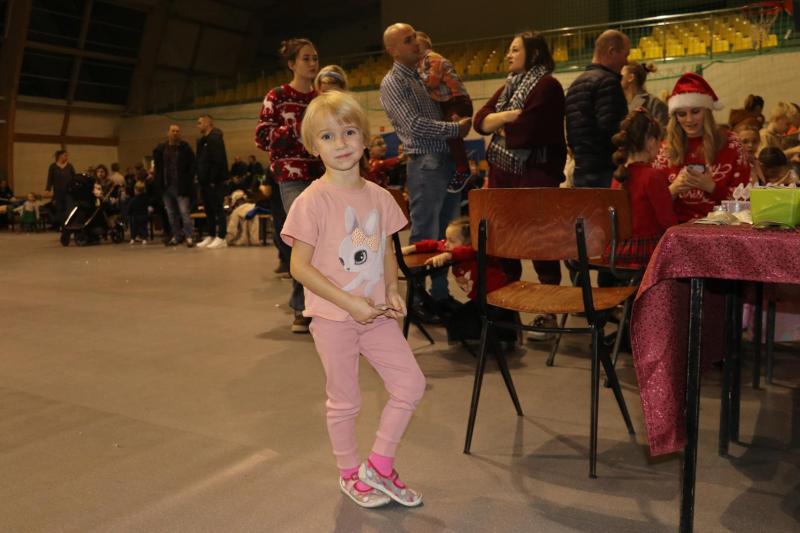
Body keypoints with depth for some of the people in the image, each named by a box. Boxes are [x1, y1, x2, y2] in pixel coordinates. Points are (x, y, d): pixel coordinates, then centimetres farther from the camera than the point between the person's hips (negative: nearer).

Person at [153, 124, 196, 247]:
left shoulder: (185, 148, -2)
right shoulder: (160, 149, 9)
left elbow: (192, 166, -4)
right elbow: (157, 166, 15)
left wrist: (188, 181, -12)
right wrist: (158, 183, 3)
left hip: (181, 186, -5)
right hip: (166, 186, 5)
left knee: (185, 212, -6)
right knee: (171, 214, 11)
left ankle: (189, 237, -3)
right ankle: (176, 236, 19)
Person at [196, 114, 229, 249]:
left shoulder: (215, 138, -11)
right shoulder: (201, 140, 18)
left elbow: (219, 161, -19)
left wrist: (214, 179, -22)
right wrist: (200, 177, 12)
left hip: (214, 181, -9)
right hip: (205, 181, 9)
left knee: (218, 209, -6)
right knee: (208, 209, 12)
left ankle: (221, 238, -4)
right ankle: (211, 236, 19)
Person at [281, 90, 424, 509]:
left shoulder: (379, 196, 2)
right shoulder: (312, 201, -14)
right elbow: (299, 266, -16)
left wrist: (391, 290, -4)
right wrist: (350, 303, -20)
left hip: (375, 314, 5)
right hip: (333, 318, -5)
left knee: (411, 385, 5)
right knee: (345, 402, 10)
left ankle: (379, 466, 24)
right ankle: (349, 474, 35)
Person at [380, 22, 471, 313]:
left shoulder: (422, 76, 19)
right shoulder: (393, 82, -5)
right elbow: (415, 124, -16)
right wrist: (456, 128, -10)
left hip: (448, 161, 8)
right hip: (426, 164, -8)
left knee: (445, 235, 11)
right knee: (424, 237, -4)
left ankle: (440, 294, 20)